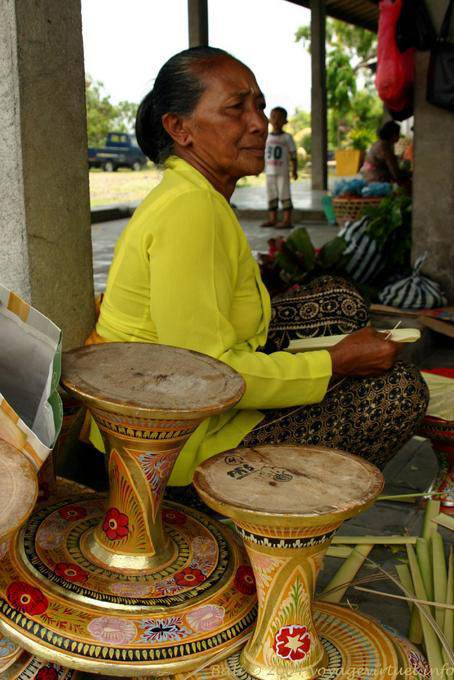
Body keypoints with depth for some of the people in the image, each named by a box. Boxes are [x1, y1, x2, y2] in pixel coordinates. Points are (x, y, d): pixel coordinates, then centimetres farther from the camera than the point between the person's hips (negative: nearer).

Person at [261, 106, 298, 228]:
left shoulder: (287, 137, -1)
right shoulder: (266, 137, 10)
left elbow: (293, 154, -1)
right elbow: (263, 154, 15)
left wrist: (294, 170, -8)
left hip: (283, 172, -5)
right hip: (269, 172, 5)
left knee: (284, 194, -5)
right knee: (271, 195, 8)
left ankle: (287, 220, -4)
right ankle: (272, 219, 16)